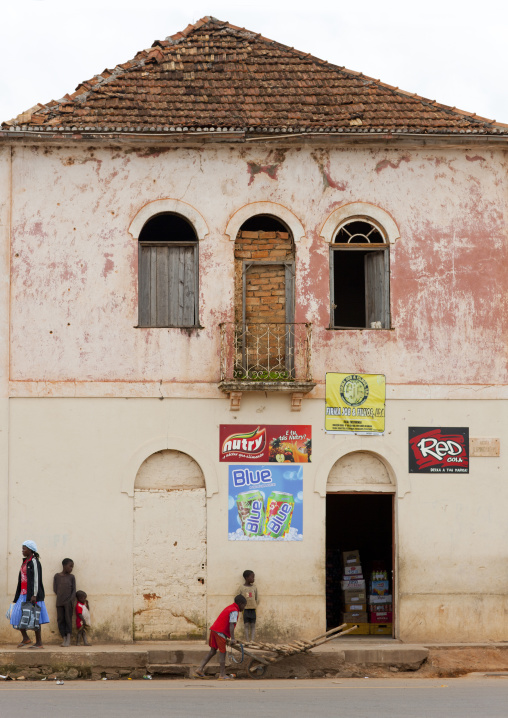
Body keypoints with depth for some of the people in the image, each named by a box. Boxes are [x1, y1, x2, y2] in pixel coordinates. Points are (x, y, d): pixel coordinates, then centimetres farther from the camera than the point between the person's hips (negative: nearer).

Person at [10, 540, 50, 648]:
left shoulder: (34, 562, -9)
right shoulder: (25, 562, 17)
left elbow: (36, 579, -15)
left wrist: (34, 595, -22)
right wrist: (17, 596, 20)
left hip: (32, 594, -9)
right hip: (23, 594, 9)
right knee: (16, 615, 4)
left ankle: (39, 642, -1)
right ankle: (25, 638, 16)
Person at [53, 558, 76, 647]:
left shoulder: (71, 577, 5)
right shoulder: (57, 576, 6)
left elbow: (74, 590, 2)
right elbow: (55, 589, 5)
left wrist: (71, 600, -9)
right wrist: (60, 597, -3)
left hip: (68, 602, -1)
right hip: (59, 602, 1)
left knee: (68, 619, -3)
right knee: (60, 620, 0)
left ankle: (68, 638, -1)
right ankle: (64, 638, 3)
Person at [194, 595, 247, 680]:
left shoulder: (229, 608, 22)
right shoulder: (234, 611, -8)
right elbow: (231, 625, -19)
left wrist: (230, 637, 31)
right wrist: (232, 638, -23)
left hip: (214, 630, 9)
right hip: (220, 632, -9)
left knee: (212, 651, 14)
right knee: (222, 653, -2)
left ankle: (200, 669, 11)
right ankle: (222, 675, 2)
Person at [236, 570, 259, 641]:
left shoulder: (254, 587, 8)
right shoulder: (241, 587, -1)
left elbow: (257, 598, 13)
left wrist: (255, 605, 2)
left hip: (253, 609, 3)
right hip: (245, 609, -3)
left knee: (253, 625, 0)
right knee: (246, 625, -3)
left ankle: (252, 640, -2)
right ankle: (247, 641, -4)